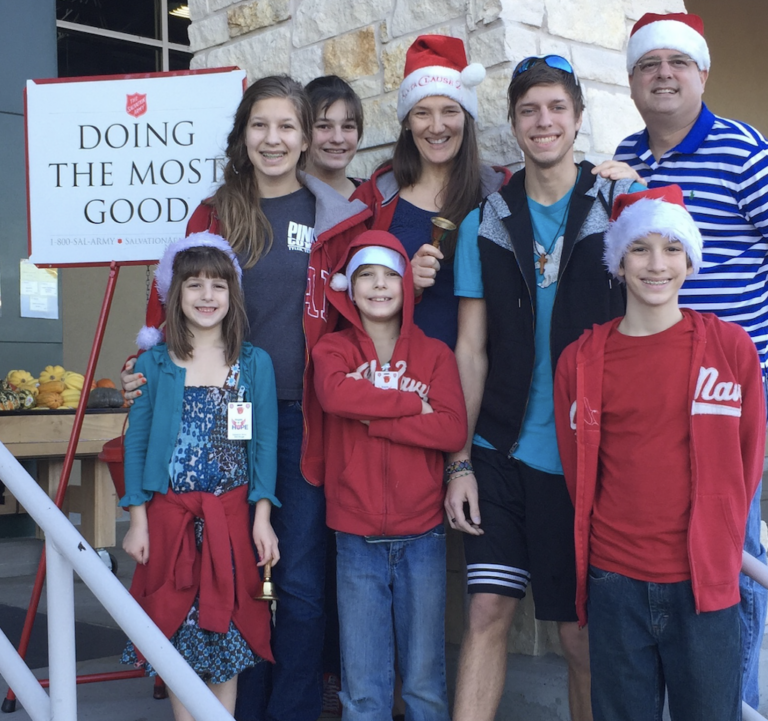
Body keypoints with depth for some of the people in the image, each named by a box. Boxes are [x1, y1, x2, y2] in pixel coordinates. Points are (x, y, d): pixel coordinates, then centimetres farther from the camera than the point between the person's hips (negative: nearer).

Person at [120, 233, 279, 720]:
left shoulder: (255, 363, 2)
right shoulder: (155, 362, 1)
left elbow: (265, 443, 1)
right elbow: (137, 441, 2)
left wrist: (262, 517, -4)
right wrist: (138, 520, -2)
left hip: (230, 512, 0)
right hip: (169, 512, 0)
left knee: (226, 623, 7)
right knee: (176, 628, 7)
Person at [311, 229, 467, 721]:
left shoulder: (435, 354, 4)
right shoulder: (333, 349, 4)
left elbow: (453, 430, -11)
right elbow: (335, 394, -19)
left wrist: (372, 418, -13)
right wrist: (412, 405, -11)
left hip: (422, 537, 0)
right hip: (357, 540, 0)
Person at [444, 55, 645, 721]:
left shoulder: (621, 205, 0)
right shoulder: (486, 224, 7)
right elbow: (471, 351, 6)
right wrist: (459, 462, 1)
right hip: (501, 450, 2)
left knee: (581, 628, 6)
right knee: (488, 609, 1)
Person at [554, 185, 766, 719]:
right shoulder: (580, 361, 2)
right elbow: (578, 474, 9)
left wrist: (716, 543, 6)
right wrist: (617, 540, 5)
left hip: (704, 581, -1)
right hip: (616, 583, 1)